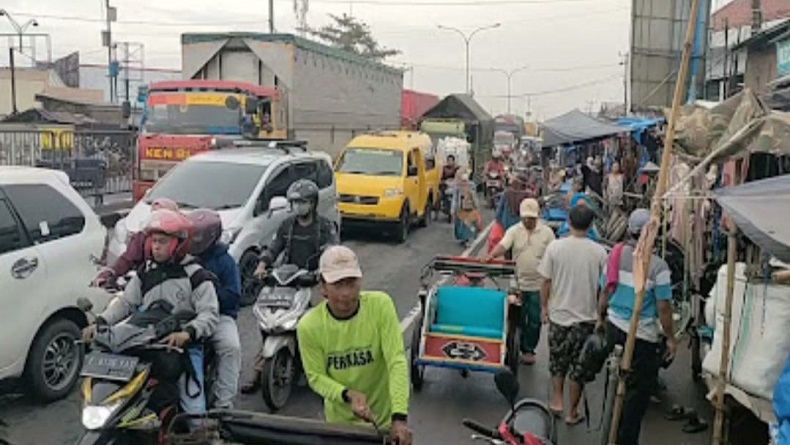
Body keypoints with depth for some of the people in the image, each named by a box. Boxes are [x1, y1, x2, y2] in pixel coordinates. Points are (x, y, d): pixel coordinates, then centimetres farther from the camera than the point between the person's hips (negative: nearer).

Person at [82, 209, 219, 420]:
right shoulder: (146, 272, 12)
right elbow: (126, 302, 13)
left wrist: (187, 332, -32)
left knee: (193, 407, -12)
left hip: (184, 347, -5)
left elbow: (209, 313, -14)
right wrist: (100, 322, -3)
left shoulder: (195, 275, -7)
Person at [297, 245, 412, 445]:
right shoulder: (309, 326, -16)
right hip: (341, 420, 1)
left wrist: (399, 417, -29)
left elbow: (397, 361, -21)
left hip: (384, 418, 0)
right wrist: (348, 395, -25)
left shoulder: (380, 305, -19)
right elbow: (316, 376, -7)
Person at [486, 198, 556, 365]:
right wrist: (490, 256, -36)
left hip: (538, 284, 0)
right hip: (518, 283, 0)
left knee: (534, 320, 8)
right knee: (517, 318, 10)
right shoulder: (514, 231, -2)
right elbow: (503, 245, -17)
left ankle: (529, 350, 22)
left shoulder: (547, 232, -2)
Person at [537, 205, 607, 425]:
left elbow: (546, 281, -5)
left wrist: (544, 307, 9)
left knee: (557, 360, 22)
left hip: (558, 314, 0)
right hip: (586, 317, 0)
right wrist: (601, 314, 12)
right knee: (578, 366, 11)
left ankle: (557, 400, 27)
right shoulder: (599, 252, -11)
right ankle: (573, 412, 21)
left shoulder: (555, 247, -11)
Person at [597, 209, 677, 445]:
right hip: (642, 336, -6)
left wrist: (601, 318, 23)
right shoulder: (657, 266, -17)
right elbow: (663, 307, -13)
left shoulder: (615, 255, -1)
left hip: (614, 327, 6)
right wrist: (671, 338, -1)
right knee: (638, 390, 7)